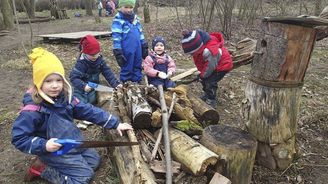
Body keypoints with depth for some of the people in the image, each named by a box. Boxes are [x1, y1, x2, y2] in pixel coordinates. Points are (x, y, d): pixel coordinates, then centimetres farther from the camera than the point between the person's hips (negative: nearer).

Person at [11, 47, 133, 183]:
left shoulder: (65, 97, -4)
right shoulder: (33, 109, -24)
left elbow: (88, 110, -3)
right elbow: (18, 138, -18)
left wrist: (115, 123, -4)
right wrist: (44, 145, -32)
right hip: (54, 151, -7)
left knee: (95, 160, 11)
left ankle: (58, 167, 12)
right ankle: (43, 169, 4)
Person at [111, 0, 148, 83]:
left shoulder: (135, 18, 9)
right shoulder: (118, 20, -11)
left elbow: (140, 33, 16)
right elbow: (116, 37, -14)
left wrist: (144, 47, 16)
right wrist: (118, 53, -17)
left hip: (137, 49, 6)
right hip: (127, 50, -6)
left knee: (137, 68, 16)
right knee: (126, 69, 7)